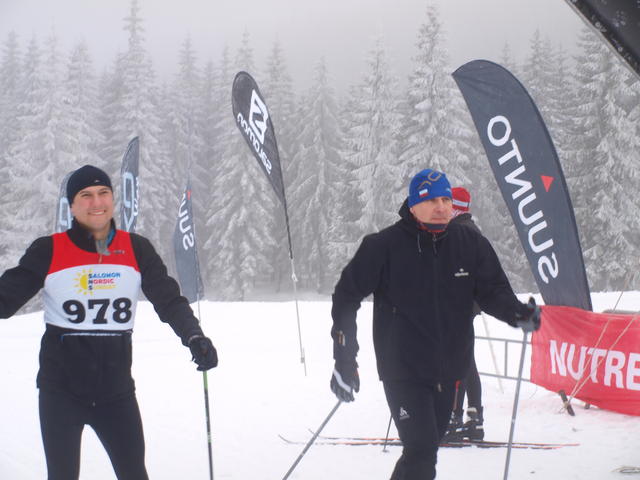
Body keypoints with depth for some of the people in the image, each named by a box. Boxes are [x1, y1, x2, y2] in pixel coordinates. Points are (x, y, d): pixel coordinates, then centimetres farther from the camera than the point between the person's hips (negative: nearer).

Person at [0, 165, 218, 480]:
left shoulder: (136, 250, 1)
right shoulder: (48, 251, -4)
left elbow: (168, 300, 2)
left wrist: (194, 337, -15)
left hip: (116, 388, 2)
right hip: (62, 386, -2)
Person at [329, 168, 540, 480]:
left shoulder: (471, 244, 0)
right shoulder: (384, 246, -11)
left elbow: (494, 290, 7)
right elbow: (347, 296, -5)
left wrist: (517, 313, -17)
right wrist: (344, 361, -9)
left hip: (448, 372, 5)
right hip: (403, 371, -5)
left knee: (425, 450, 17)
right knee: (422, 451, -16)